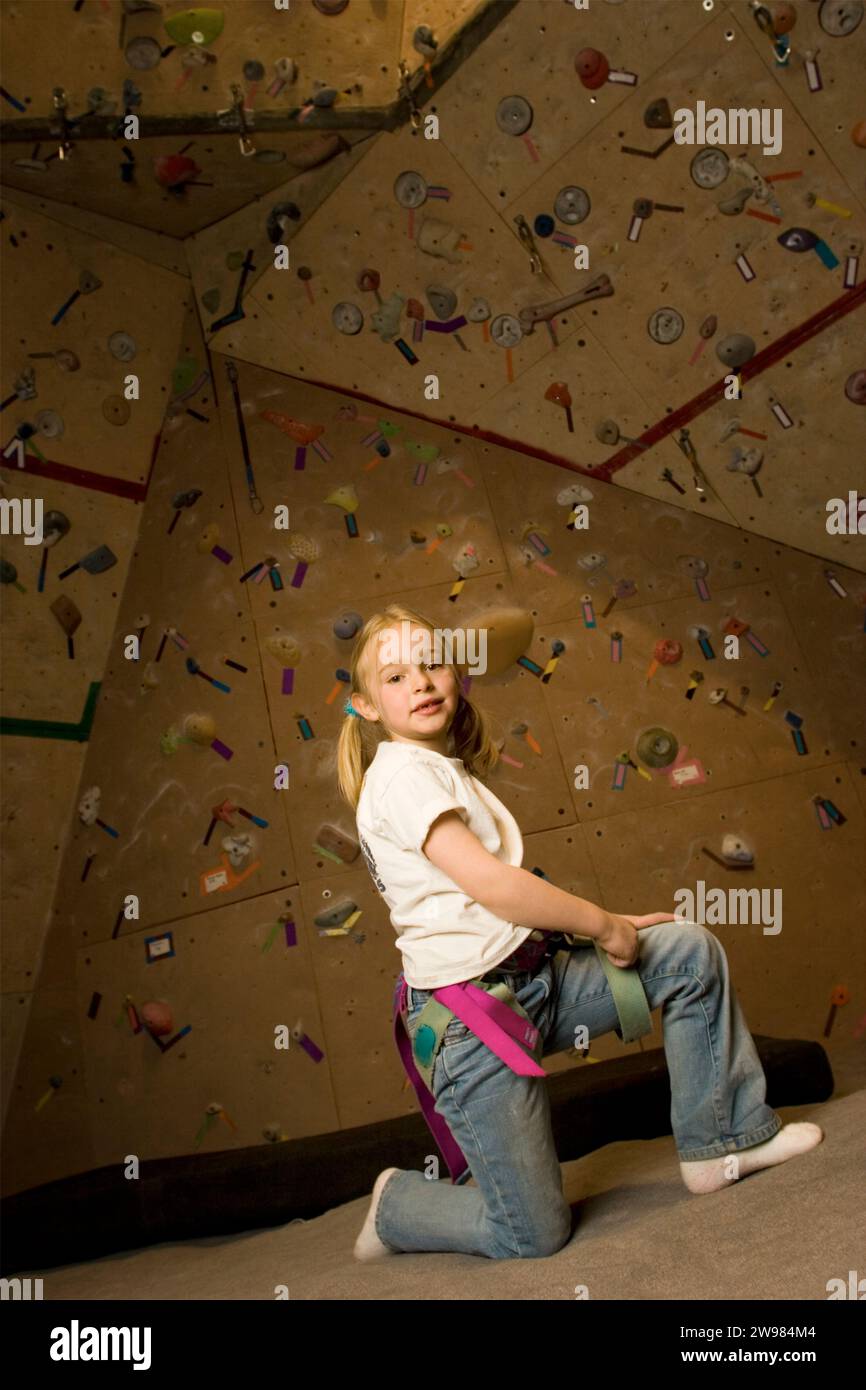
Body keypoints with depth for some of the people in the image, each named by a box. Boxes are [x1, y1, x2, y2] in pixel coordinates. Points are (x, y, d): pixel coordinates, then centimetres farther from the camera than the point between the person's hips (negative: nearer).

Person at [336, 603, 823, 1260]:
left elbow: (497, 896, 11)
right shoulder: (401, 773, -16)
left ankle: (723, 1142, 16)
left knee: (692, 951, 6)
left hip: (533, 974, 9)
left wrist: (598, 924, 3)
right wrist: (604, 923, -13)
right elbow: (489, 884, -24)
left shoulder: (447, 770, 14)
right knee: (535, 1236, -2)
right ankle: (395, 1204, 24)